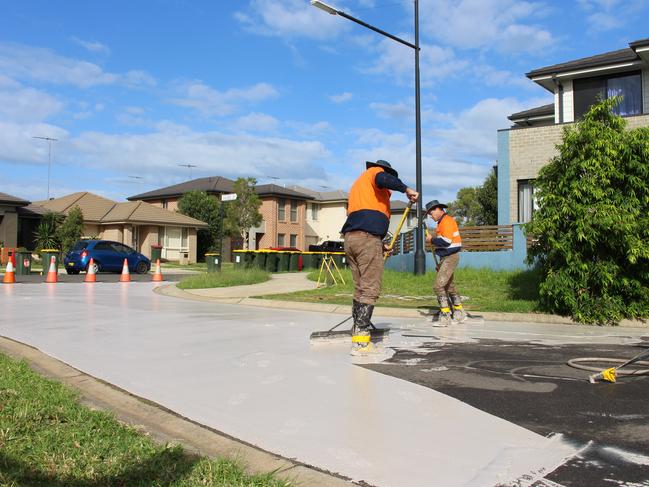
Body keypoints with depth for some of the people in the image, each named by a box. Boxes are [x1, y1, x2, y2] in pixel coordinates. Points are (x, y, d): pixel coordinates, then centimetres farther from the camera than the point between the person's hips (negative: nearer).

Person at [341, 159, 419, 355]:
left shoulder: (357, 184, 33)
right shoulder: (374, 172, 9)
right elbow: (383, 180, -19)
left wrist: (379, 244, 30)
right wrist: (406, 189, -6)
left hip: (350, 237, 9)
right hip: (367, 238, -9)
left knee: (360, 289, 11)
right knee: (370, 290, -9)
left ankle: (357, 336, 10)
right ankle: (360, 342, -13)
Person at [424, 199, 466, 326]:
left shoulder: (447, 220, -15)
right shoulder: (442, 222, 17)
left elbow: (446, 241, -24)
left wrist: (432, 240, -12)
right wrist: (434, 242, 10)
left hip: (450, 257, -11)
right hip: (446, 258, 11)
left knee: (438, 286, -16)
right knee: (449, 286, 17)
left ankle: (445, 316, -14)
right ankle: (459, 314, 28)